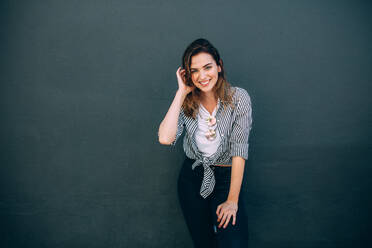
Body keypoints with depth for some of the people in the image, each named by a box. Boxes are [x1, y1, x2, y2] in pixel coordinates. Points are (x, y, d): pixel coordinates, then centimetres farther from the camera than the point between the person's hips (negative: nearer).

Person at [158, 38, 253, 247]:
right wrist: (182, 93, -16)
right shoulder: (186, 102, -3)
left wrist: (232, 200, -18)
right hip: (192, 177, 3)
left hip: (226, 177, -2)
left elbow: (239, 150, -14)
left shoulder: (238, 98, -11)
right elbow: (165, 138, -20)